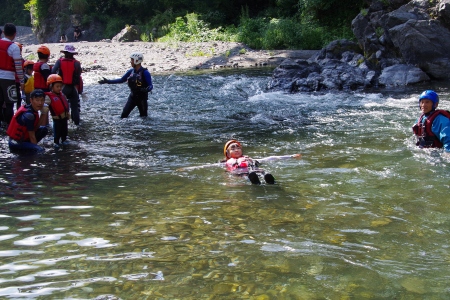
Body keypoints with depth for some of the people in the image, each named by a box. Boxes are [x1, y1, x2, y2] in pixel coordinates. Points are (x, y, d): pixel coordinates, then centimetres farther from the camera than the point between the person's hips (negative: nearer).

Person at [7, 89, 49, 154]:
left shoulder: (33, 109, 1)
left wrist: (44, 113, -7)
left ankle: (26, 145, 8)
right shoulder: (28, 114, -25)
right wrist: (36, 148, -10)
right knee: (39, 150, -27)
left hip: (23, 138, 9)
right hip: (15, 143, -9)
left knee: (44, 130, 8)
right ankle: (16, 149, -5)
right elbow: (32, 136, -19)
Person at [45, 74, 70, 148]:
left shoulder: (62, 94, 7)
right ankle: (56, 142, 14)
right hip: (57, 118, -7)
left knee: (64, 130, 19)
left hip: (65, 117, 7)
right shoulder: (49, 96, -15)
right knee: (57, 131, 1)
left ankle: (64, 140, 36)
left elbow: (66, 104, 16)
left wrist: (68, 113, 17)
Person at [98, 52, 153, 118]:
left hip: (142, 98, -6)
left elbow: (150, 86, -18)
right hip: (132, 97, 6)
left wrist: (146, 90, -42)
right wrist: (108, 81, 8)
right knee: (124, 115, 0)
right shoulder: (131, 71, 2)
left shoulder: (145, 72, -17)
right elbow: (121, 80, 12)